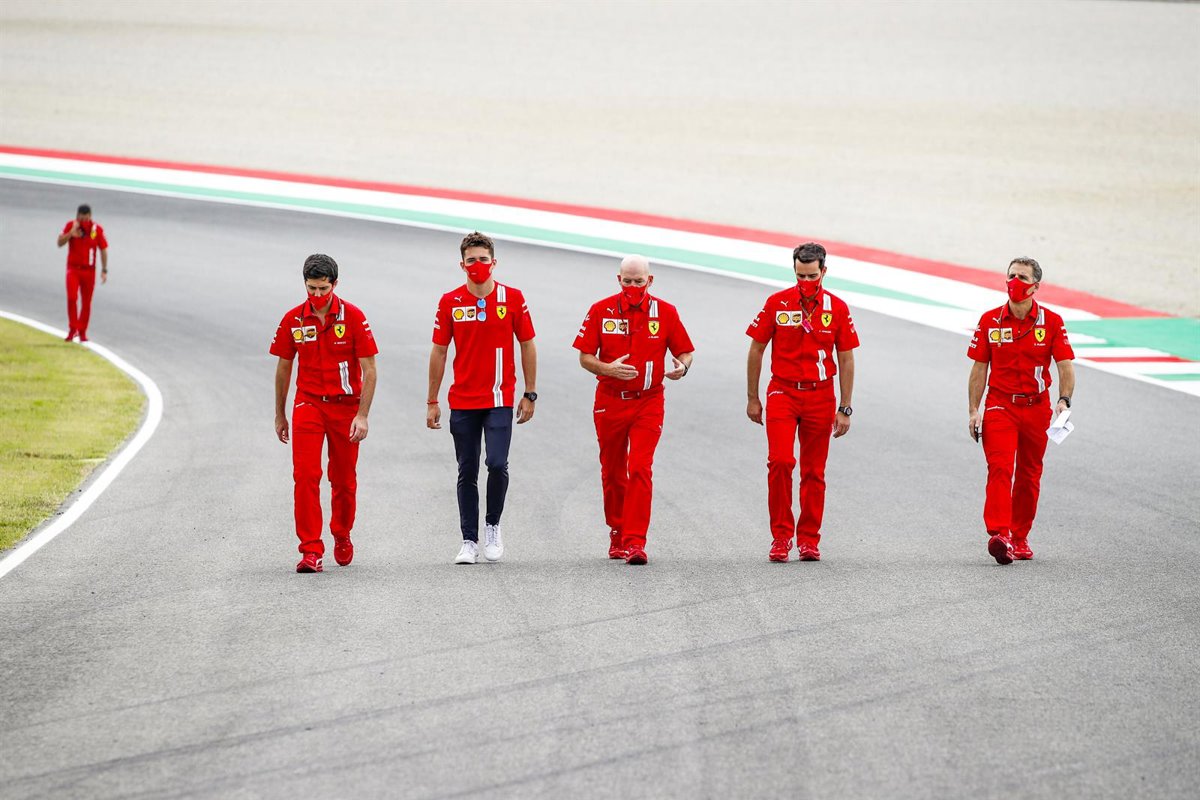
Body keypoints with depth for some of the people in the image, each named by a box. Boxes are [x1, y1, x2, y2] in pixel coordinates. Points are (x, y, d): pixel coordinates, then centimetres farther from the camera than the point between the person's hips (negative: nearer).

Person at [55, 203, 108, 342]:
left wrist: (104, 270, 2)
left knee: (86, 302, 5)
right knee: (72, 297, -18)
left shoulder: (97, 229, -3)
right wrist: (72, 232, -22)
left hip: (89, 270, 1)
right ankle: (72, 328, -6)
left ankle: (82, 332, 17)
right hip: (73, 268, -1)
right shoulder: (71, 226, -3)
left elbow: (103, 249, 5)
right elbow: (60, 243, -9)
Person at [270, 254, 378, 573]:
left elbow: (368, 369, -7)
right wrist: (279, 415, 15)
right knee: (305, 475, -13)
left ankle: (342, 535, 35)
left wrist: (362, 415, -14)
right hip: (308, 404, 1)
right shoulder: (293, 320, 0)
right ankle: (310, 550, -12)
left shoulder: (353, 317, -7)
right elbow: (283, 367, 11)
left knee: (344, 479, 9)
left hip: (345, 405, -1)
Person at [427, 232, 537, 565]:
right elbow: (438, 352, 6)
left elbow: (527, 346, 6)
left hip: (500, 399, -1)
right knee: (467, 472, 4)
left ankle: (493, 525, 10)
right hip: (462, 401, 1)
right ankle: (469, 541, 11)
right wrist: (432, 401, 5)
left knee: (497, 464, -14)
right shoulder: (450, 302, 2)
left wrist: (530, 394, 3)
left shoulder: (512, 298, 0)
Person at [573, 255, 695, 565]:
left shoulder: (665, 312, 0)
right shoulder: (601, 311, -1)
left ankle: (635, 541, -17)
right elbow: (585, 357, 0)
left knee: (640, 469, -14)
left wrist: (682, 367, -16)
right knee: (612, 472, 10)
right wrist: (608, 369, -20)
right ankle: (617, 534, 29)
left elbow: (685, 352, 7)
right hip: (609, 401, 2)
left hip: (648, 402, -1)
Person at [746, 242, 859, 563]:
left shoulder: (837, 308, 1)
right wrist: (752, 398, 6)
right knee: (780, 461, -15)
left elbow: (846, 360, 5)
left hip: (820, 397, 1)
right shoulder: (777, 304, -2)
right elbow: (756, 350, 6)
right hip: (782, 392, -1)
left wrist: (845, 409, 2)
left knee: (814, 472, 5)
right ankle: (780, 535, -6)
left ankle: (809, 539, 13)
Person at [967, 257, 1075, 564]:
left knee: (1029, 475, 9)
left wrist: (1064, 400, -21)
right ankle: (998, 534, -31)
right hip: (1000, 404, -1)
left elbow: (1066, 366, -4)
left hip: (1036, 408, 1)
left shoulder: (1051, 322, 1)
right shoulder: (989, 321, 2)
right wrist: (973, 410, 1)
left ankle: (1019, 537, 21)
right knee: (1000, 467, -19)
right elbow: (979, 369, 7)